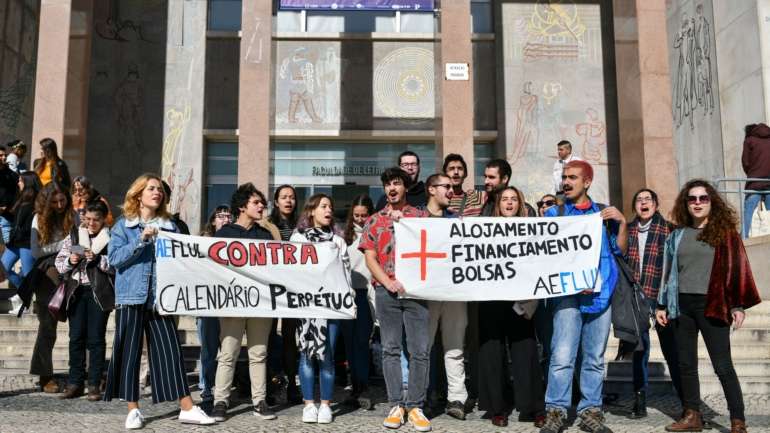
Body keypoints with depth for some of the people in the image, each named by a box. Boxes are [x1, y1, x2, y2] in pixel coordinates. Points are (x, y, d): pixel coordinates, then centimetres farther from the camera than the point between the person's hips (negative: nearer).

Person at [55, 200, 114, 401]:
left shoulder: (111, 238, 0)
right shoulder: (74, 235, 11)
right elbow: (59, 262, 11)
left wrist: (98, 259, -19)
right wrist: (70, 261, -9)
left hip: (99, 293, -3)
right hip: (77, 292, 3)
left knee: (96, 339, 0)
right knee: (76, 337, 4)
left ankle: (94, 385, 6)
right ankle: (75, 383, 13)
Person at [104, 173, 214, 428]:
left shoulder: (169, 226, 12)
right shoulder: (124, 225, 4)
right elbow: (114, 257, -7)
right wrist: (141, 240, -16)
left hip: (160, 297, 2)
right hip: (131, 296, -2)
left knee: (171, 350, 1)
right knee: (129, 351, 1)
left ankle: (187, 408, 4)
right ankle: (133, 410, 13)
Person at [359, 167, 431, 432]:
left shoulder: (421, 217, 10)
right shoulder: (375, 221, 11)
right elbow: (370, 258, 4)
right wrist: (388, 282, -9)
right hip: (386, 291, 1)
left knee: (419, 349, -2)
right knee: (391, 349, 4)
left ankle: (415, 406, 7)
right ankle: (396, 405, 10)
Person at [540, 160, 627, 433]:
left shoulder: (604, 212, 14)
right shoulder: (554, 214, 9)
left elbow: (619, 250, 12)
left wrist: (622, 222, -2)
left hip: (601, 293, 2)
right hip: (567, 293, -2)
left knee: (595, 358, 7)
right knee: (562, 357, -11)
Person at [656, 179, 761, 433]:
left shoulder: (724, 231, 0)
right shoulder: (678, 234, 12)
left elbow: (737, 267, -3)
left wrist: (739, 305, -9)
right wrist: (662, 305, 13)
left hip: (711, 306, -4)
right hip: (681, 306, 5)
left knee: (723, 365, -5)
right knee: (686, 364, 8)